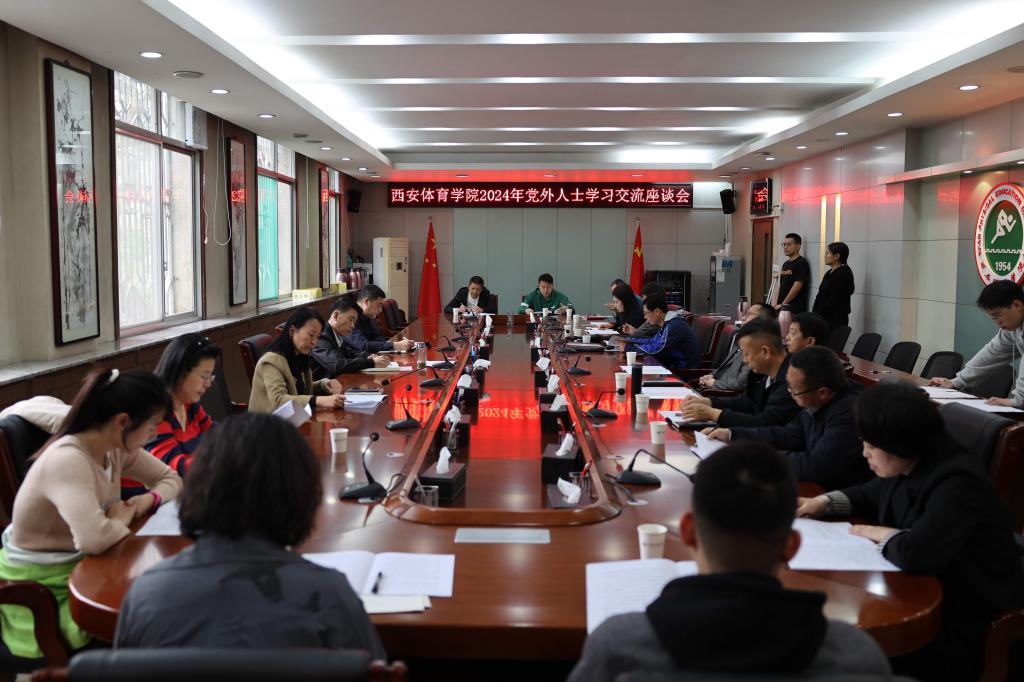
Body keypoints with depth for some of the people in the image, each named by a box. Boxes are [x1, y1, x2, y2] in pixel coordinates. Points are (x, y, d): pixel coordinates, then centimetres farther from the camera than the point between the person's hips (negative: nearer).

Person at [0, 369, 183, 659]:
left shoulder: (117, 448, -4)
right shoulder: (67, 460, -29)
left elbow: (170, 478, 10)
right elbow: (94, 538, -42)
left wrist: (150, 499, -12)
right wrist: (123, 518, -21)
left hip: (84, 565, 8)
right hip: (42, 586, -8)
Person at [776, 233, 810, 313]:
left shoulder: (802, 263, -8)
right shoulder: (785, 264, 18)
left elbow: (797, 286, -15)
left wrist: (783, 304, -14)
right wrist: (777, 304, 9)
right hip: (782, 307, 8)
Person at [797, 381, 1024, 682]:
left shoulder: (958, 485, -28)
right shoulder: (907, 467, 0)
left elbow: (915, 554, -40)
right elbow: (870, 495, 23)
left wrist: (883, 535, -18)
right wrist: (825, 502, 5)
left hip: (965, 633, -8)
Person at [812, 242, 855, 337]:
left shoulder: (843, 274, -11)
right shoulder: (829, 273, 16)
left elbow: (833, 301, -16)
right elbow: (820, 297, 14)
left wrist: (816, 314, -12)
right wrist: (813, 314, 2)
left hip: (835, 321, -8)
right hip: (824, 319, 8)